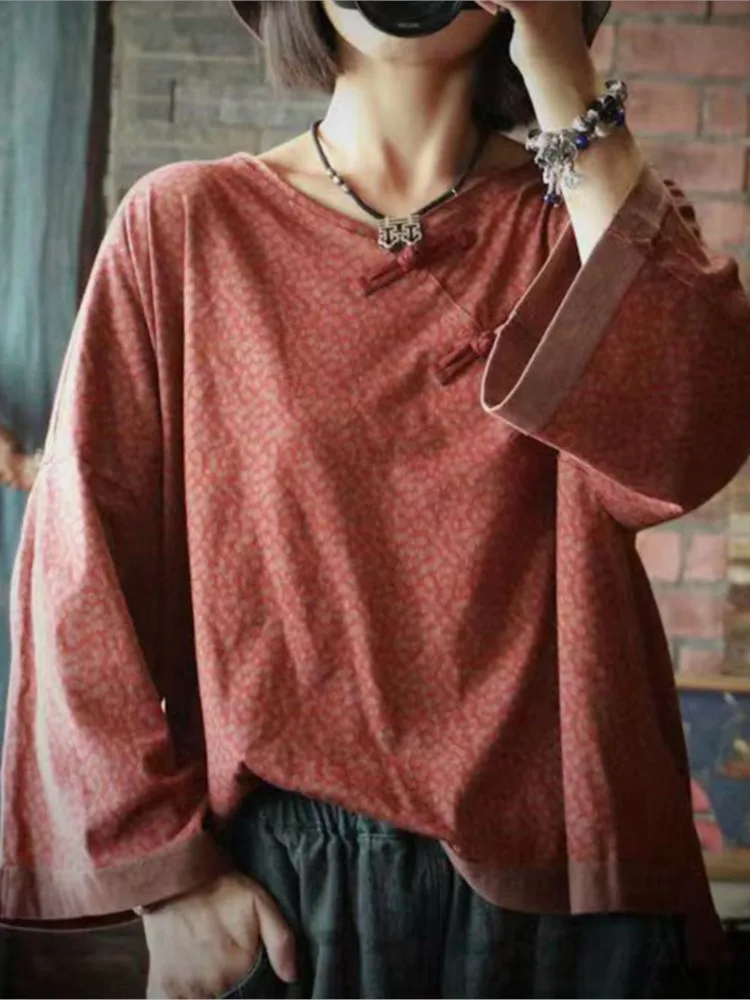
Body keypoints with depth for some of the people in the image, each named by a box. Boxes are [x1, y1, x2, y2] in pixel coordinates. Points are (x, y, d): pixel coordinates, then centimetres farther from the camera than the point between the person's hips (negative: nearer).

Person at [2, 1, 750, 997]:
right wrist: (167, 871, -7)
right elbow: (88, 566, -2)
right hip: (271, 885, 0)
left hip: (549, 874, 1)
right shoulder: (186, 224, -2)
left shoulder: (592, 210, 0)